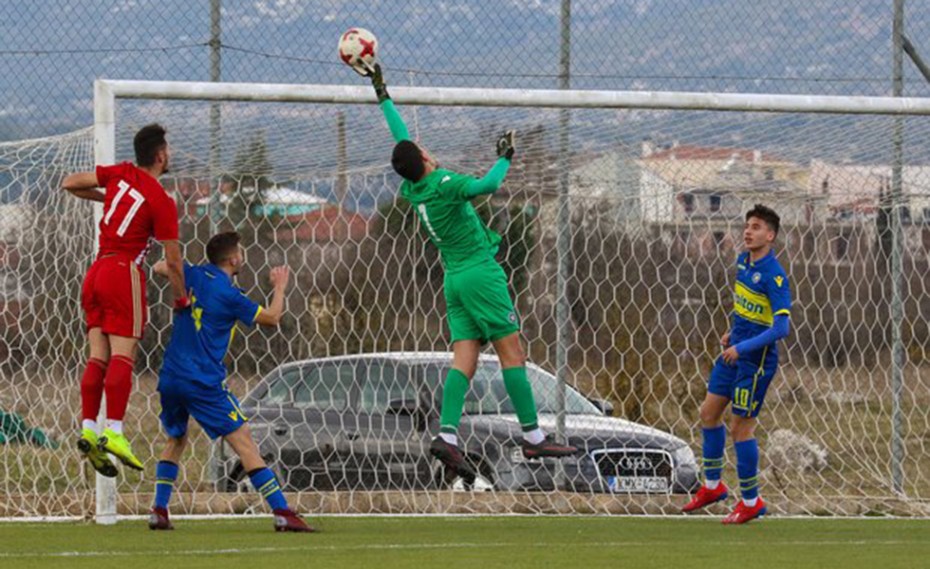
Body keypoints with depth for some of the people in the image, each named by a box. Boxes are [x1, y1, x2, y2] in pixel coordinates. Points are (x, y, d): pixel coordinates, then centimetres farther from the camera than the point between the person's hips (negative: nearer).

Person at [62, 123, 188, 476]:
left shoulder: (120, 174, 7)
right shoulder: (162, 203, -8)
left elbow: (70, 183, 15)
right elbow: (173, 262, -6)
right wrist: (181, 299, 10)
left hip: (95, 273, 6)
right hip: (124, 273, -6)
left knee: (98, 356, 3)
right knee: (122, 355, -11)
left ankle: (88, 428, -7)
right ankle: (114, 431, -22)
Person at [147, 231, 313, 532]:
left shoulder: (192, 276, 6)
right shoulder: (229, 295, -9)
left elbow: (159, 267, 23)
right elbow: (272, 317, 1)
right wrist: (280, 286, 18)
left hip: (170, 379, 6)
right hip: (204, 383, -6)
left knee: (175, 440, 26)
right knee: (243, 442, -7)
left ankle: (159, 510, 15)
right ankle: (282, 512, -13)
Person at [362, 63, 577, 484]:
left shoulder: (412, 188, 6)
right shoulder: (444, 184, -15)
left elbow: (401, 139, 18)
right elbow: (487, 185, -30)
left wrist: (383, 95, 28)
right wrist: (504, 158, -13)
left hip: (454, 277, 8)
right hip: (480, 272, -8)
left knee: (464, 359, 0)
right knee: (512, 352, -5)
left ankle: (447, 435, -15)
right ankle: (533, 437, -7)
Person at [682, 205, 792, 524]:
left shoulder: (774, 276, -21)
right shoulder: (743, 261, 5)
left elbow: (781, 328, -25)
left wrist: (742, 347, -28)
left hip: (756, 360, -9)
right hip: (734, 351, 9)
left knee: (740, 428, -4)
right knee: (709, 413, 13)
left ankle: (751, 502, 8)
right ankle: (712, 485, 28)